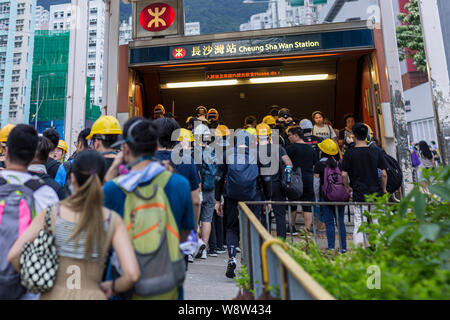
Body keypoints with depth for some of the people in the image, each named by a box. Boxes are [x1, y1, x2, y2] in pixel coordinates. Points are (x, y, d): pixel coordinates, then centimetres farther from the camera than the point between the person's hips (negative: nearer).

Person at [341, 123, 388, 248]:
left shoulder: (349, 153, -6)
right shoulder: (376, 151, 1)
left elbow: (344, 174, -9)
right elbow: (384, 173, 1)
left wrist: (348, 187, 7)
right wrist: (383, 189, 14)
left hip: (359, 194, -2)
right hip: (376, 193, 2)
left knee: (358, 223, 4)